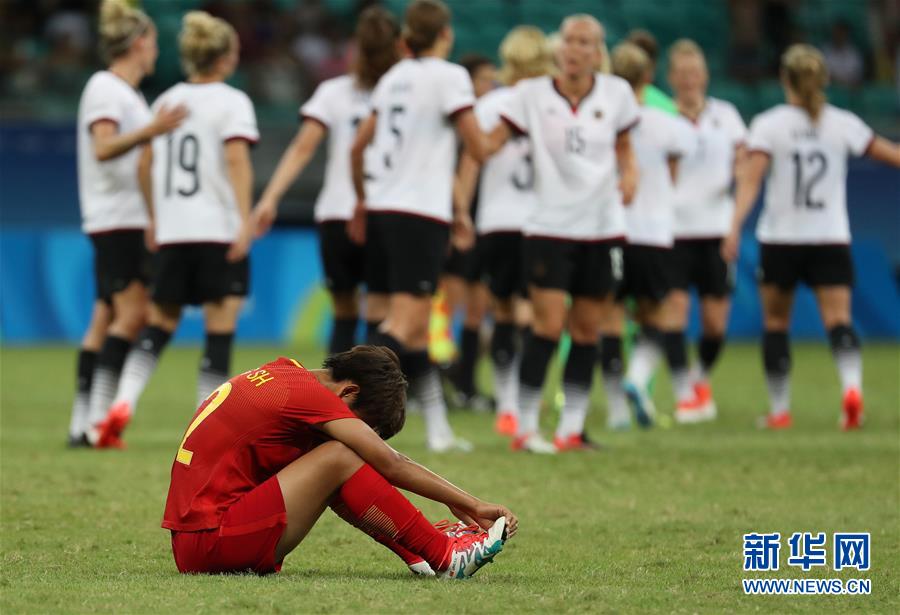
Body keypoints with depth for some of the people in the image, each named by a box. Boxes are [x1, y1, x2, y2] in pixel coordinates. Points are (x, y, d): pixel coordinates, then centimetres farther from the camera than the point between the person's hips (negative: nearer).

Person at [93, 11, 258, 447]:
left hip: (172, 231, 5)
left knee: (159, 323, 11)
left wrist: (154, 219, 24)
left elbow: (145, 166, 14)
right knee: (220, 326, -1)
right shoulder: (231, 102, -3)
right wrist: (244, 219, -21)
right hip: (220, 228, -5)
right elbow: (236, 160, -16)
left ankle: (123, 403, -8)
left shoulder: (167, 101, 13)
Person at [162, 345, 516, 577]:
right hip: (212, 546, -10)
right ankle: (446, 557, -7)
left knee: (325, 468, 15)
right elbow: (389, 465, -13)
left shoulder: (284, 371, 14)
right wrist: (473, 506, -6)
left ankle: (418, 552, 12)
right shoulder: (307, 393, -12)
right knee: (338, 458, -12)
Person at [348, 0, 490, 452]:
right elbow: (479, 149, -7)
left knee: (416, 331, 11)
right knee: (403, 326, -12)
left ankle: (438, 431, 14)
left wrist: (361, 201, 32)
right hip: (421, 214, -8)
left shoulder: (393, 77, 14)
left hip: (382, 208, 8)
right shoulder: (448, 76, -6)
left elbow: (357, 147, 19)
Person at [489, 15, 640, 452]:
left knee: (588, 330, 5)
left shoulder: (615, 93, 2)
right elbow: (490, 142, -8)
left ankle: (571, 427, 13)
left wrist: (629, 174, -3)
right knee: (549, 325, -11)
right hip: (550, 227, -3)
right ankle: (525, 428, -3)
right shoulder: (533, 94, -5)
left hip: (602, 226, 3)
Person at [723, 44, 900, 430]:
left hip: (779, 241, -1)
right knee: (838, 320, -7)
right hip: (831, 239, 1)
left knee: (776, 323, 13)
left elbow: (751, 179, -15)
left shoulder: (769, 124, -4)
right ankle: (851, 387, -34)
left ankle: (779, 409, 17)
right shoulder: (842, 124, 2)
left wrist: (735, 228, -21)